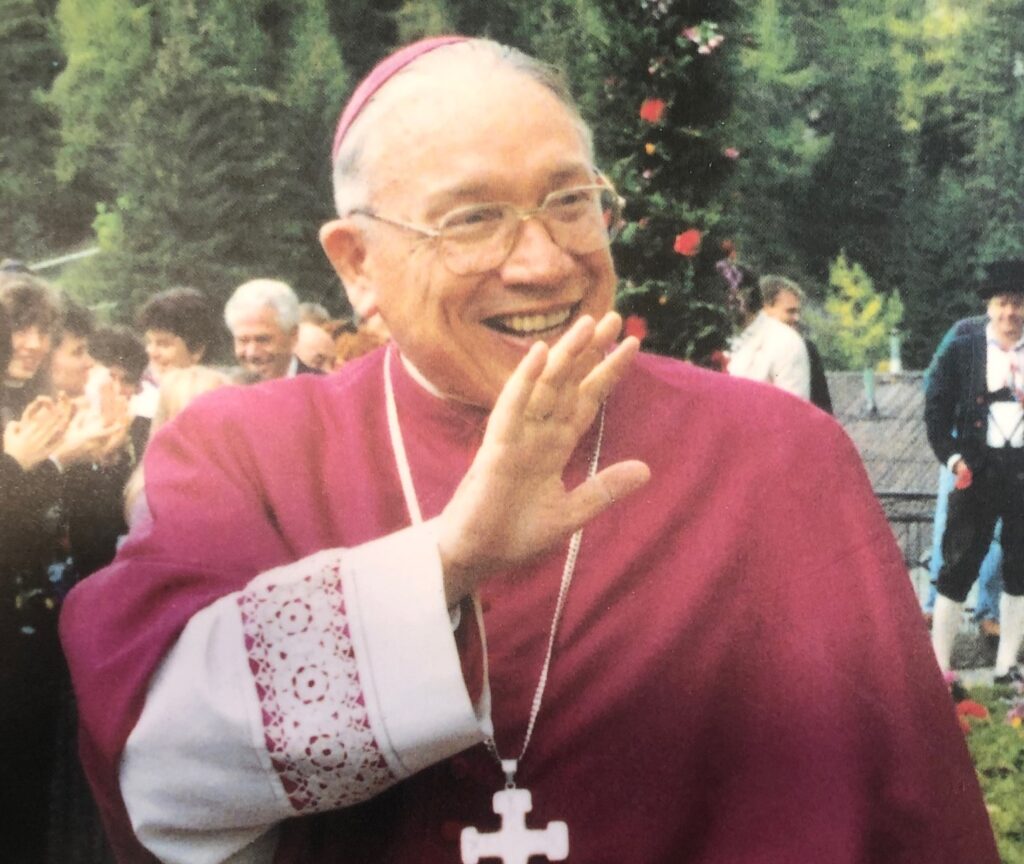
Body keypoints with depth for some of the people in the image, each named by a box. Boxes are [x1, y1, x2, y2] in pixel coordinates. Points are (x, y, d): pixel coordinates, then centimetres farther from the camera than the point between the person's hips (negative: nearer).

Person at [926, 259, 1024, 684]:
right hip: (978, 469, -2)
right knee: (958, 569, 0)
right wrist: (952, 458, -7)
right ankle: (938, 671, 6)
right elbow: (936, 407, 1)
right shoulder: (962, 351, 1)